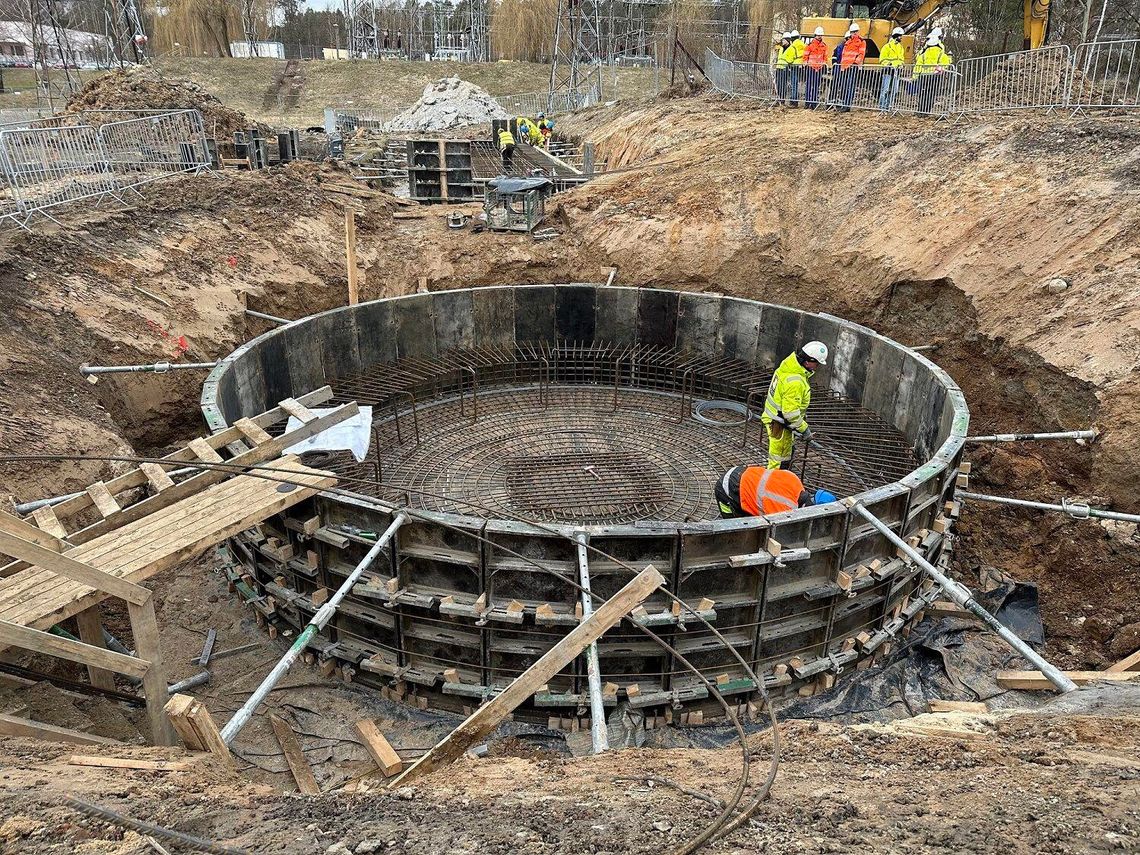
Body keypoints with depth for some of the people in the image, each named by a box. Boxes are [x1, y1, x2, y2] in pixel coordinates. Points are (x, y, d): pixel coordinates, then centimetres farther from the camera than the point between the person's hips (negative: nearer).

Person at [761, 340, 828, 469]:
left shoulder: (788, 365, -1)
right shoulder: (795, 381, -32)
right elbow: (791, 412, -30)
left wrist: (802, 413, 20)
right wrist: (804, 429, -19)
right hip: (780, 424, -11)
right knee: (779, 460, 3)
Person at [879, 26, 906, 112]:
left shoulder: (901, 48, 19)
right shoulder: (887, 46, -2)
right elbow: (882, 59, -4)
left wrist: (901, 66, 9)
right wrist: (888, 64, -18)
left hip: (896, 72, 7)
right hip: (888, 70, -7)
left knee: (894, 91, 5)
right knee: (885, 89, -11)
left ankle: (888, 106, 10)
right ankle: (881, 107, -10)